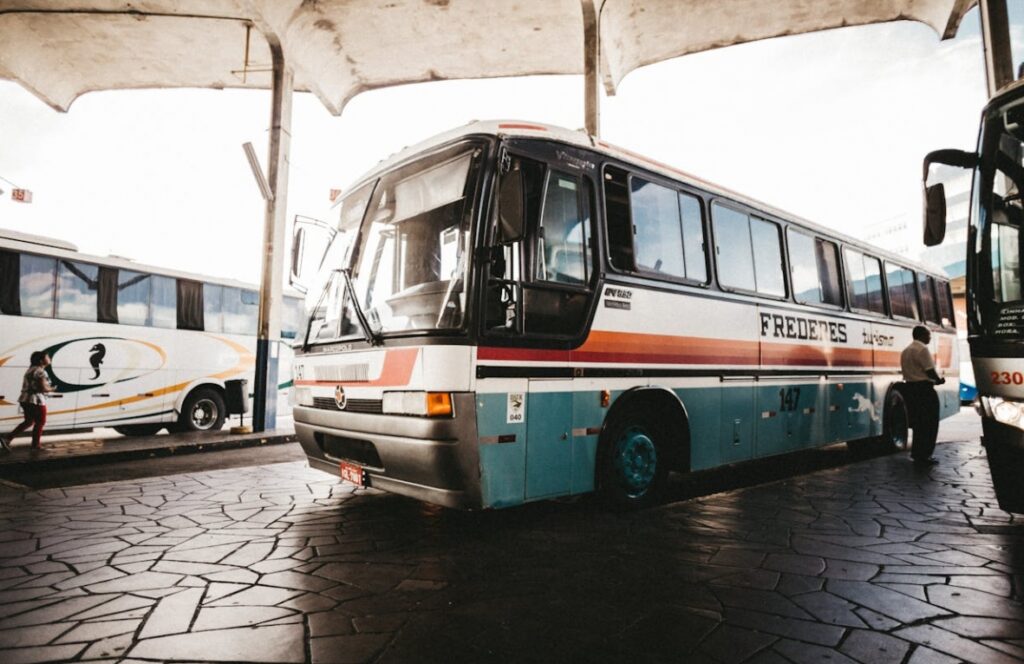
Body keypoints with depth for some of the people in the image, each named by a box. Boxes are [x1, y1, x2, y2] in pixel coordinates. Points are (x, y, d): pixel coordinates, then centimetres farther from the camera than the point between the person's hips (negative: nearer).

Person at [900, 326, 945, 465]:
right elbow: (930, 370, -17)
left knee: (918, 422, 15)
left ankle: (916, 454, 19)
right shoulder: (922, 349, -12)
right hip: (923, 388, -9)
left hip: (909, 386, 9)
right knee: (929, 423, -1)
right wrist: (939, 380, 2)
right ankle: (923, 455, 0)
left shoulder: (906, 351, 16)